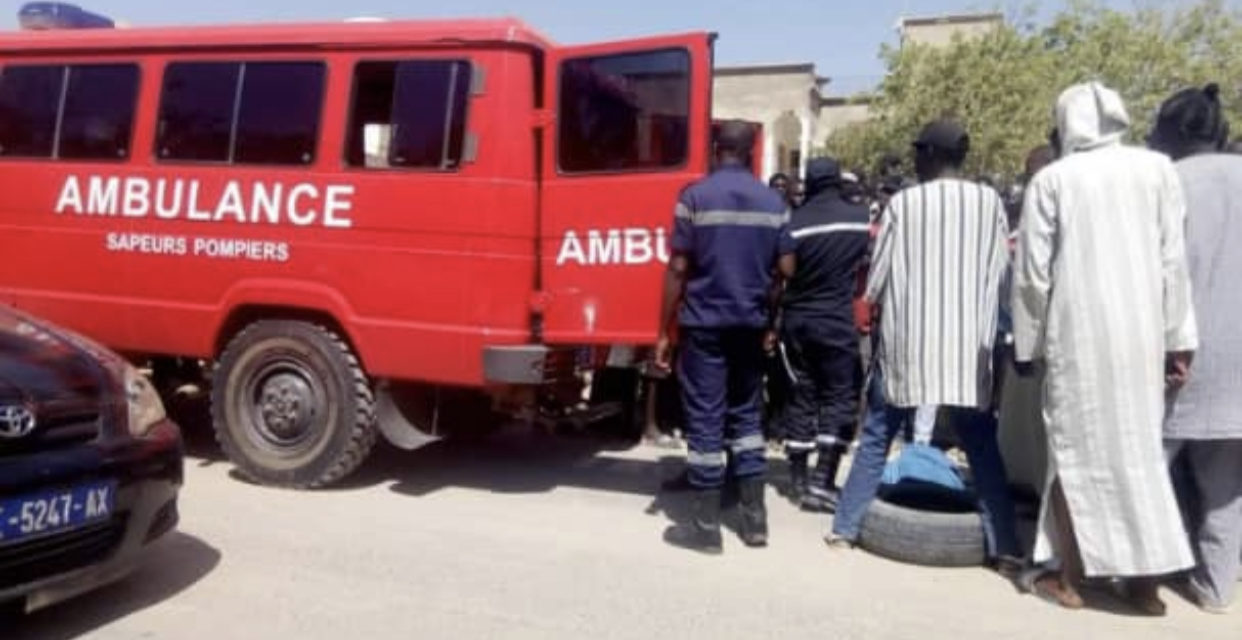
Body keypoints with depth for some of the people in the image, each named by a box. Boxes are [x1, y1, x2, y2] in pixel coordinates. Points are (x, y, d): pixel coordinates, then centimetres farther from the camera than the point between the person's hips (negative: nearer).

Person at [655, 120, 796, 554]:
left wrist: (664, 332, -4)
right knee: (747, 416, 15)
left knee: (705, 422, 1)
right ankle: (755, 520, 19)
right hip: (750, 325, 4)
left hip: (704, 324, -4)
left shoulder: (695, 197, -7)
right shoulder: (773, 202, 5)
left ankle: (706, 528, 8)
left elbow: (679, 269, -10)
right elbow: (785, 270, 4)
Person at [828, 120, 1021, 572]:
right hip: (969, 344, 1)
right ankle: (1004, 547, 12)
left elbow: (876, 280, -1)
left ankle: (844, 530, 14)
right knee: (982, 446, 11)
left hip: (908, 341, -1)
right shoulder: (989, 202, 1)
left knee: (876, 437, 10)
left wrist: (889, 305, 20)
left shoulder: (903, 204, -4)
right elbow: (999, 272, 5)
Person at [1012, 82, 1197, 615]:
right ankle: (1145, 581, 16)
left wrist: (1026, 343, 4)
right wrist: (1178, 338, 7)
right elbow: (1173, 261, 2)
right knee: (1141, 446, 12)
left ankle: (1068, 579, 13)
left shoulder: (1052, 179, -4)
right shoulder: (1157, 169, 3)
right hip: (1140, 331, 3)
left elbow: (1033, 273, -5)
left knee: (1076, 449, 6)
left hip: (1076, 332, -3)